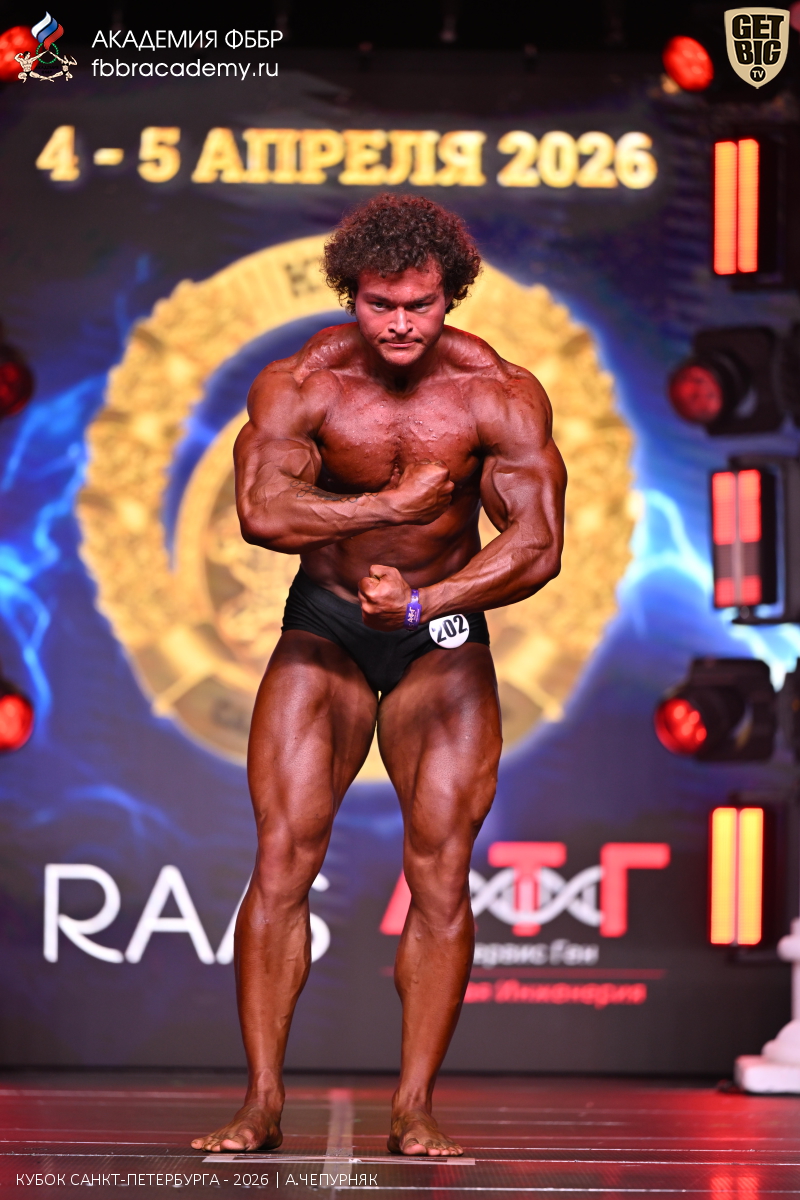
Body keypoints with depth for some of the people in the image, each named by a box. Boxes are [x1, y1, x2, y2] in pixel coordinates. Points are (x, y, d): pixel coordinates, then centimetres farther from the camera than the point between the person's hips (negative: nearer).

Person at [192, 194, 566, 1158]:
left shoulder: (500, 394, -12)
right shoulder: (298, 385, -13)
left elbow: (537, 545, -19)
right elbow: (260, 511, -28)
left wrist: (421, 604, -31)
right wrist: (394, 504, -26)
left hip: (445, 636, 0)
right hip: (324, 626, 0)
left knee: (441, 870, -8)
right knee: (282, 860, -10)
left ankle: (414, 1111, -2)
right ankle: (261, 1103, -4)